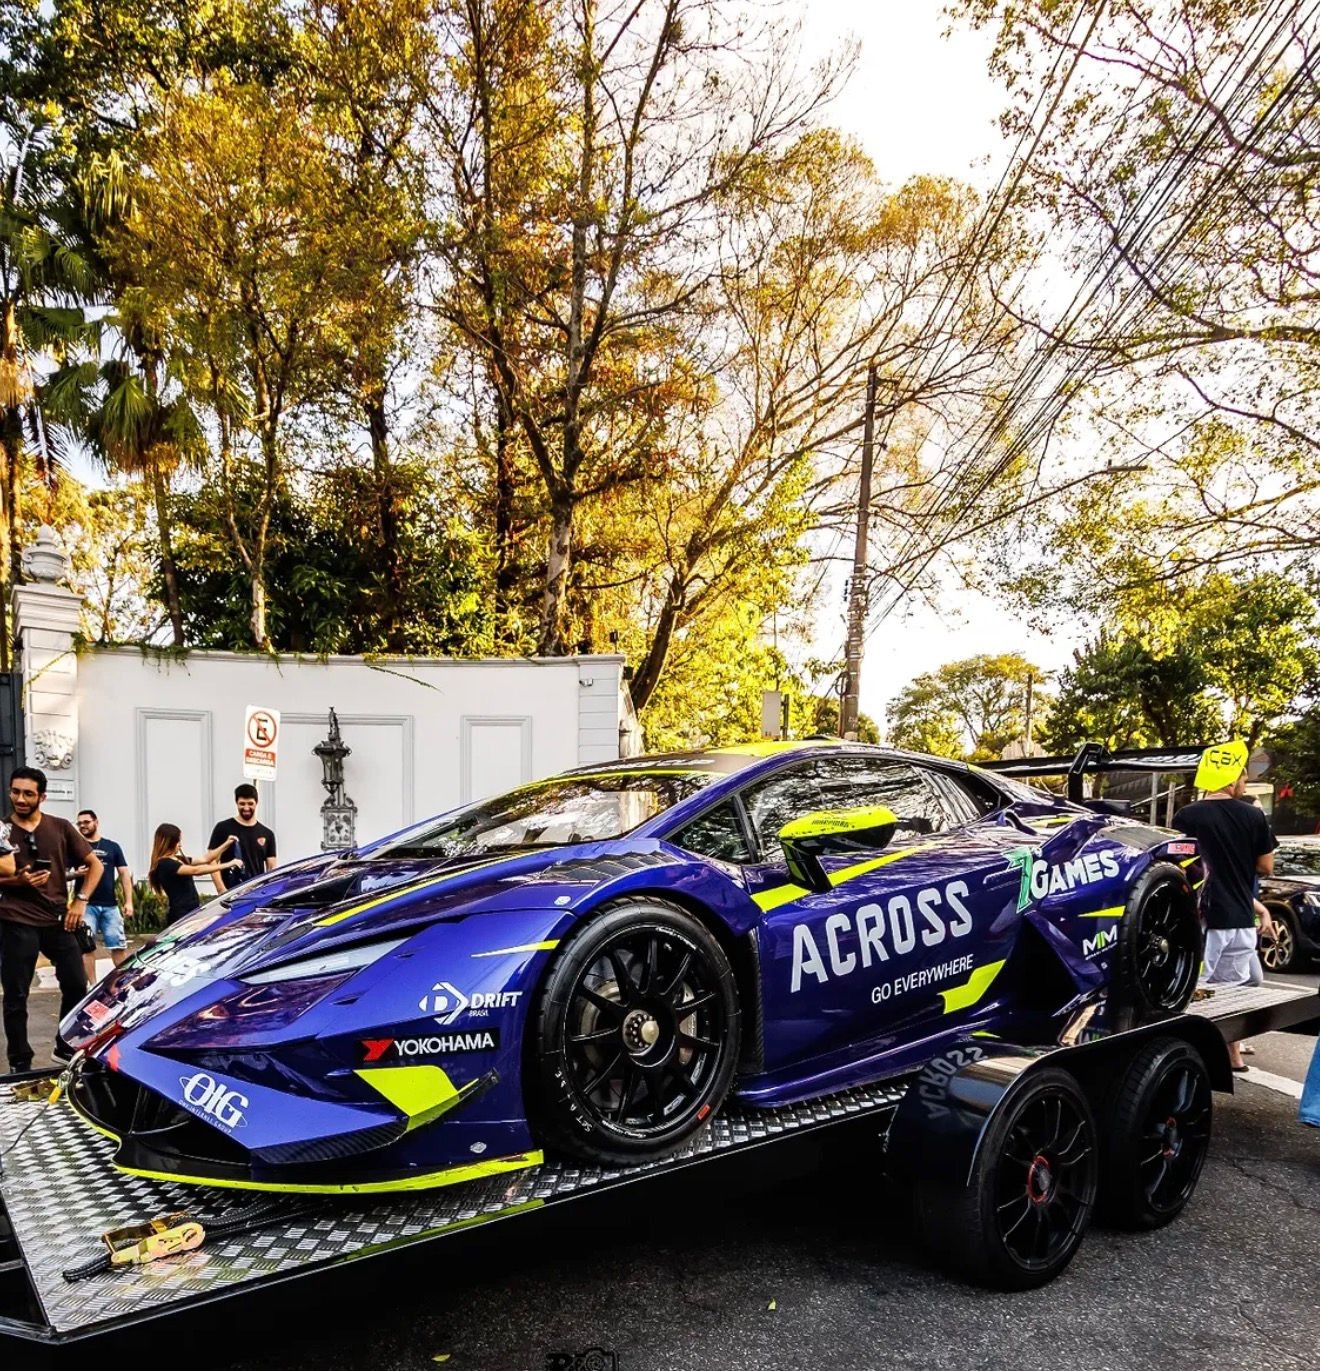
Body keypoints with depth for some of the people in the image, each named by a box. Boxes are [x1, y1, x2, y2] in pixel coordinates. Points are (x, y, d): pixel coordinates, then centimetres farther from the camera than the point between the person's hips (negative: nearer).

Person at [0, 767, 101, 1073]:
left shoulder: (61, 828, 5)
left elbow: (94, 865, 8)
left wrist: (80, 901, -3)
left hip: (58, 920, 2)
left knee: (77, 985, 6)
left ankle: (67, 1048, 25)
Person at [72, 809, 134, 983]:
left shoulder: (112, 846, 10)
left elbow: (124, 874, 9)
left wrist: (128, 901, 1)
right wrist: (76, 873, -18)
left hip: (110, 905, 1)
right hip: (86, 905, -1)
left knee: (119, 946, 1)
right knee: (86, 947, 1)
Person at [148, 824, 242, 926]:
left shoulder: (179, 860, 14)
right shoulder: (164, 864, -14)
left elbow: (205, 859, 20)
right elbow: (196, 870, -23)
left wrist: (226, 844, 10)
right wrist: (227, 865, -23)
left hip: (192, 912, 9)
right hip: (181, 915, -9)